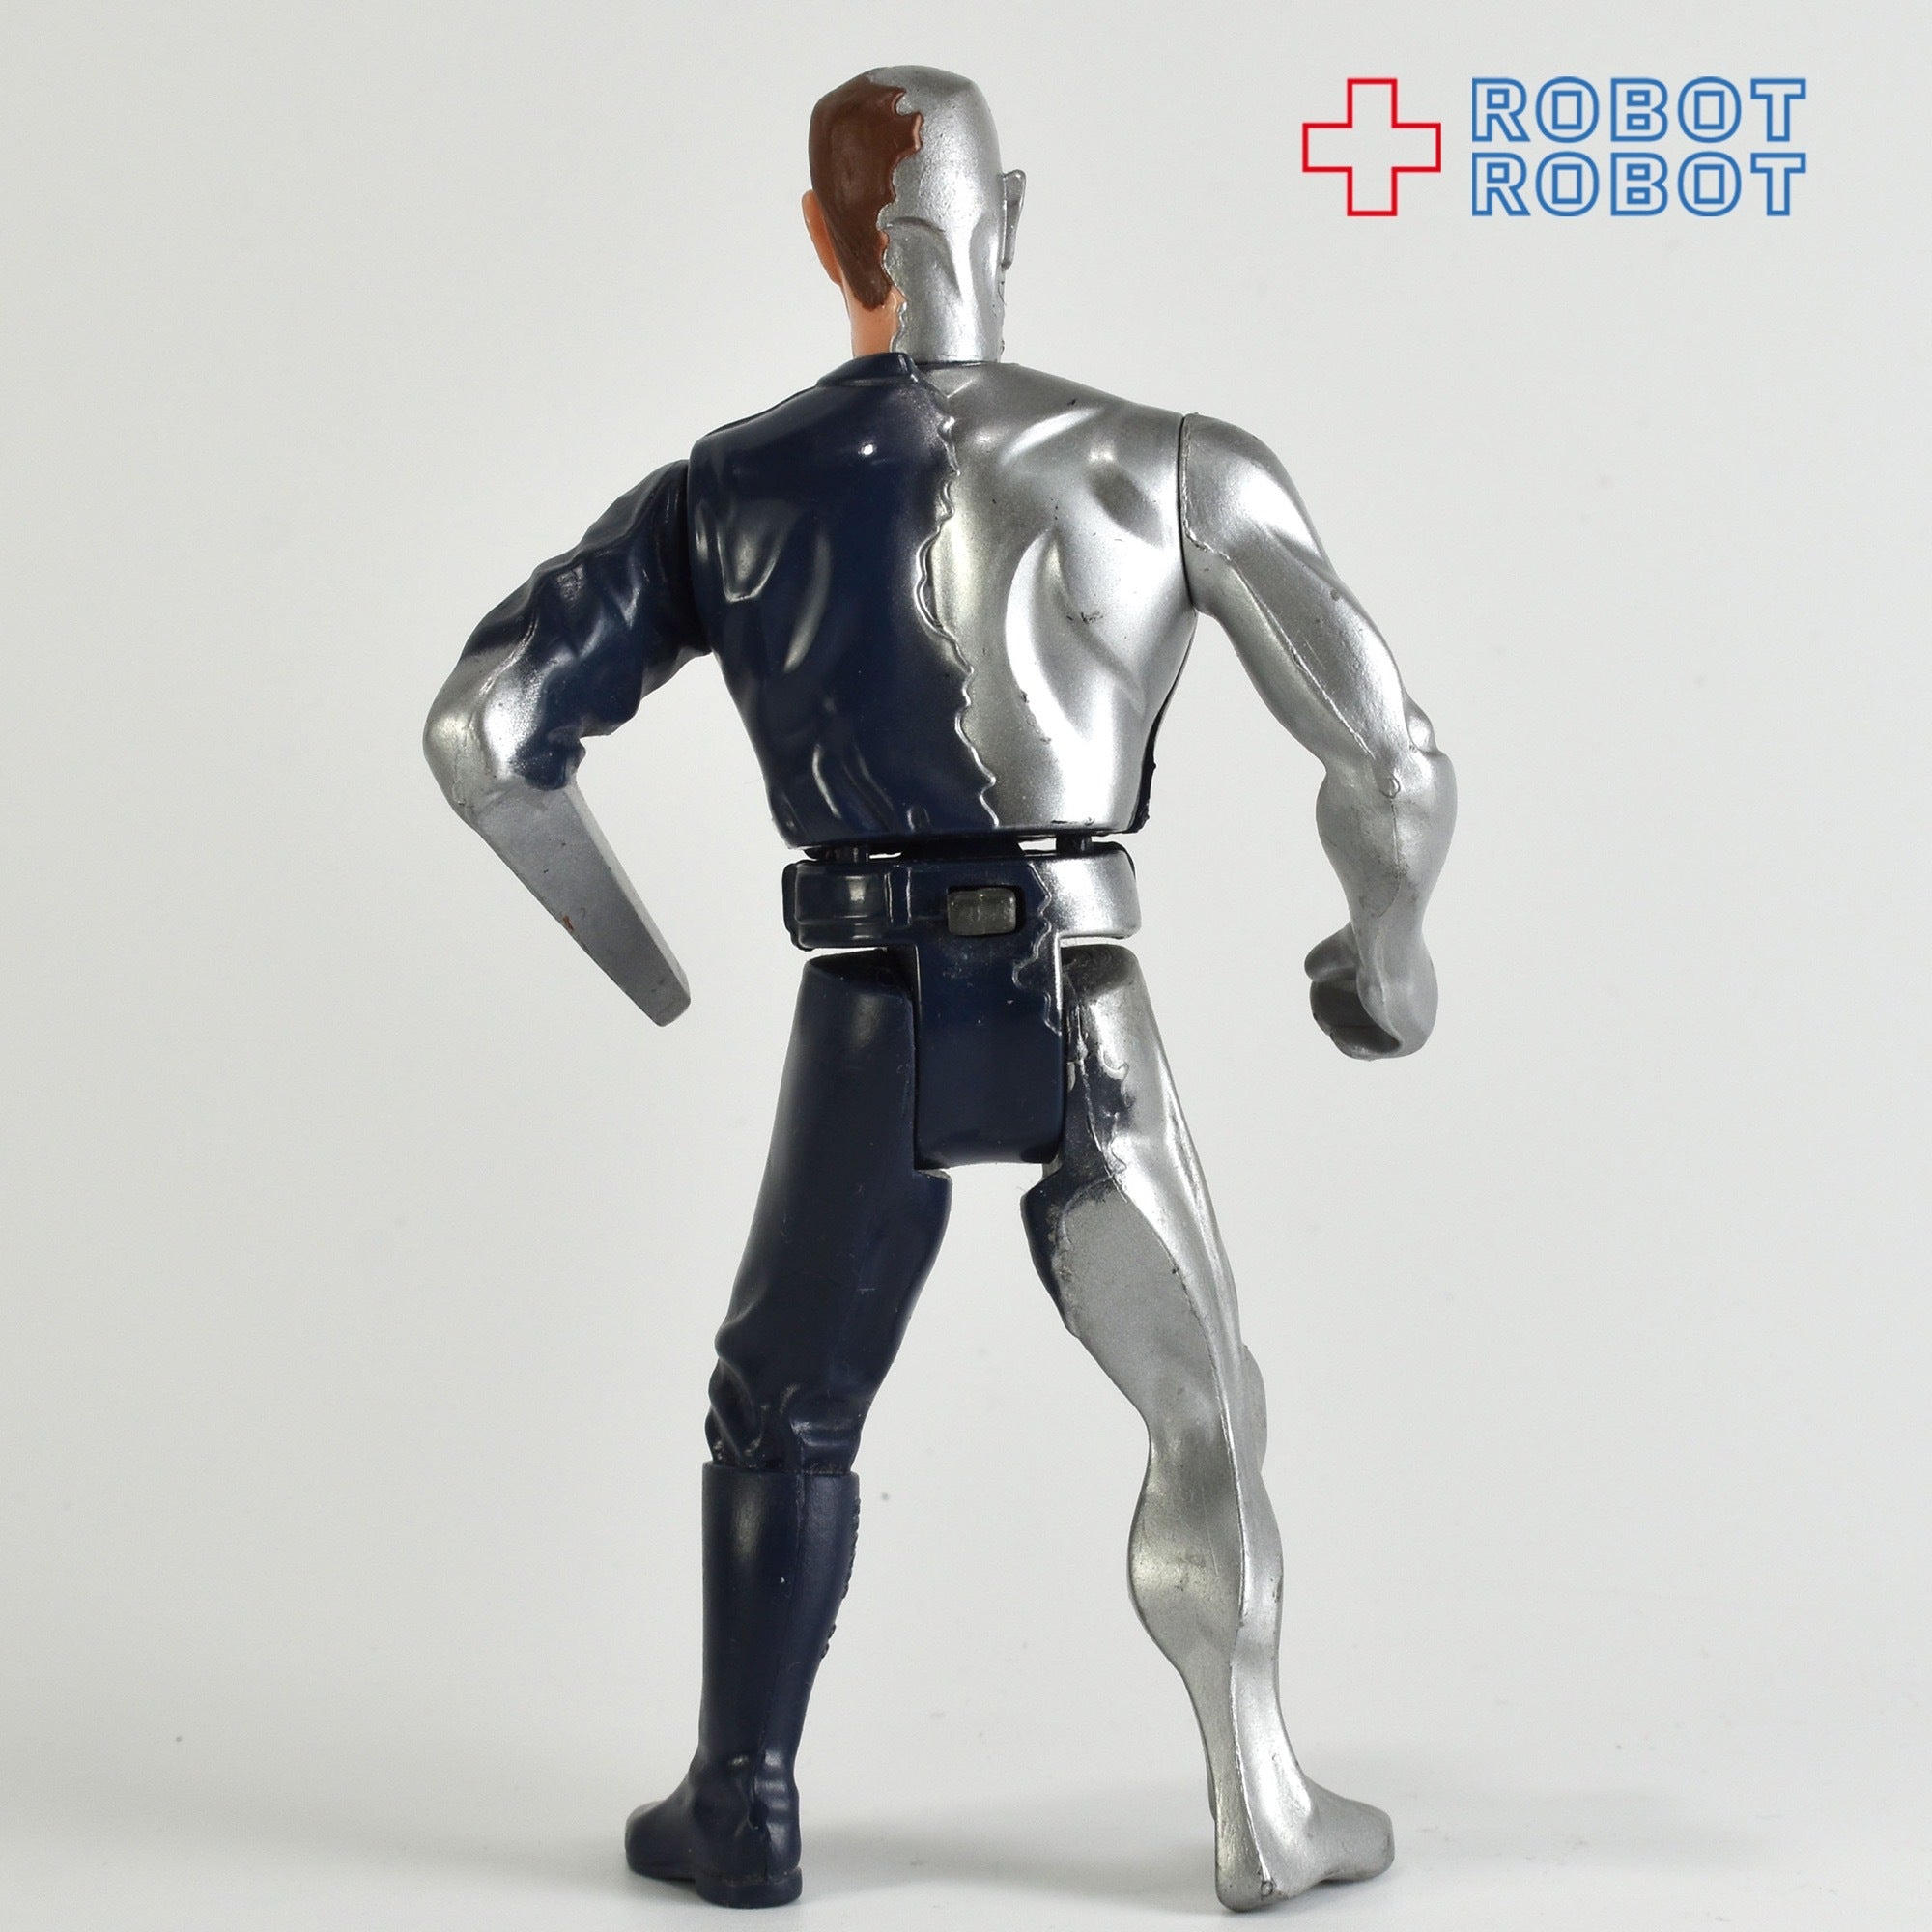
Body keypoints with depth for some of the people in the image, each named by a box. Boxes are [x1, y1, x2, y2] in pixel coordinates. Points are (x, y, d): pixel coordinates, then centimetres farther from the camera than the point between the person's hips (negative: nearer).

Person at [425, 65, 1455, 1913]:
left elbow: (483, 730, 1)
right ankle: (1263, 1817, 26)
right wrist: (1385, 957, 16)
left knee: (786, 1407, 23)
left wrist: (634, 960, 16)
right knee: (1204, 1417, 20)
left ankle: (741, 1812, 28)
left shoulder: (726, 488, 2)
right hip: (1085, 1032, -1)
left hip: (868, 1035, 1)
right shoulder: (1176, 464, -2)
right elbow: (1387, 759, -4)